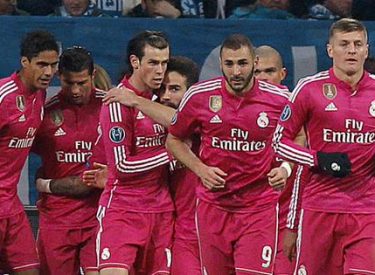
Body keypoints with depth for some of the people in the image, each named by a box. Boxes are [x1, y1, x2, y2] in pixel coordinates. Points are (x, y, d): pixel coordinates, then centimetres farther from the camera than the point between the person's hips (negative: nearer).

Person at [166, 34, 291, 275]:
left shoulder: (279, 99, -5)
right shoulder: (199, 96, -3)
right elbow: (174, 140, 11)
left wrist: (285, 168, -7)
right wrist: (200, 169, -4)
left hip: (259, 207, -2)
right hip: (213, 206, 2)